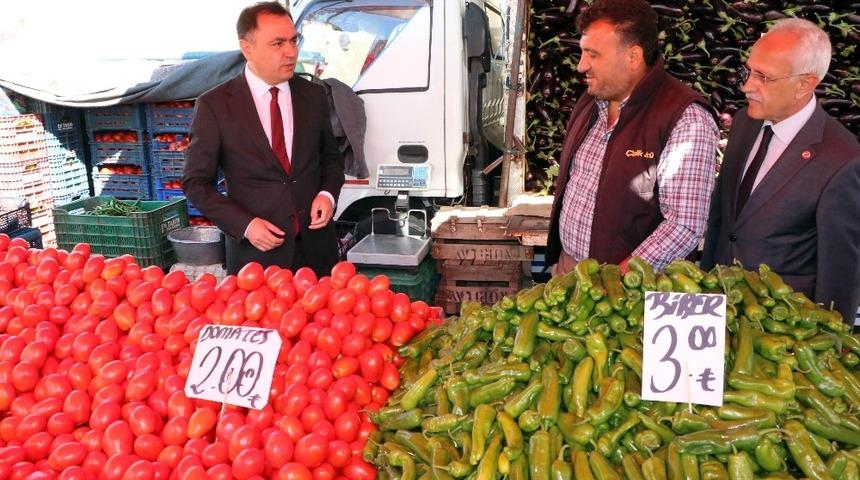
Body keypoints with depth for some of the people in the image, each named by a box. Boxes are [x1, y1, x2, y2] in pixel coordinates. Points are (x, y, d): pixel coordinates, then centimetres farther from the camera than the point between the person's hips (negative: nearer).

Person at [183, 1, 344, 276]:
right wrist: (244, 224, -14)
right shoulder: (214, 105, -6)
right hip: (257, 251, -3)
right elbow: (196, 182, -2)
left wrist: (328, 193, -5)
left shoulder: (313, 95, 3)